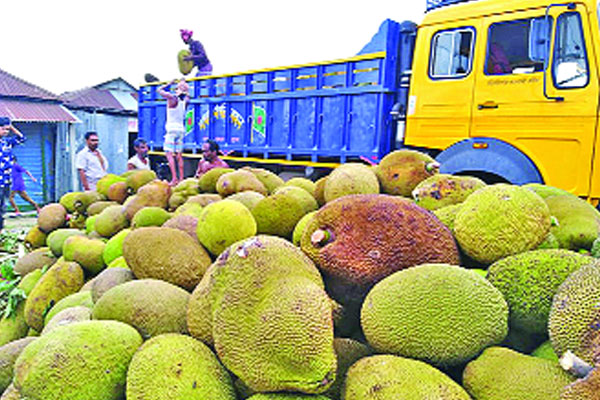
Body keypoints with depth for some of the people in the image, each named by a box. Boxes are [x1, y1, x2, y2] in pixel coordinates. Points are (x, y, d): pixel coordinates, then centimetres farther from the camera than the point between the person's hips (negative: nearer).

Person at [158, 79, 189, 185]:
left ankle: (174, 178, -20)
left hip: (172, 129, -6)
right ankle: (181, 178, 8)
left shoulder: (173, 98, -9)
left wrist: (170, 83, 14)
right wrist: (184, 84, 33)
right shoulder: (185, 101, 8)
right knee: (178, 155, 9)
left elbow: (160, 90, 4)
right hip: (181, 129, 6)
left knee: (169, 153, -9)